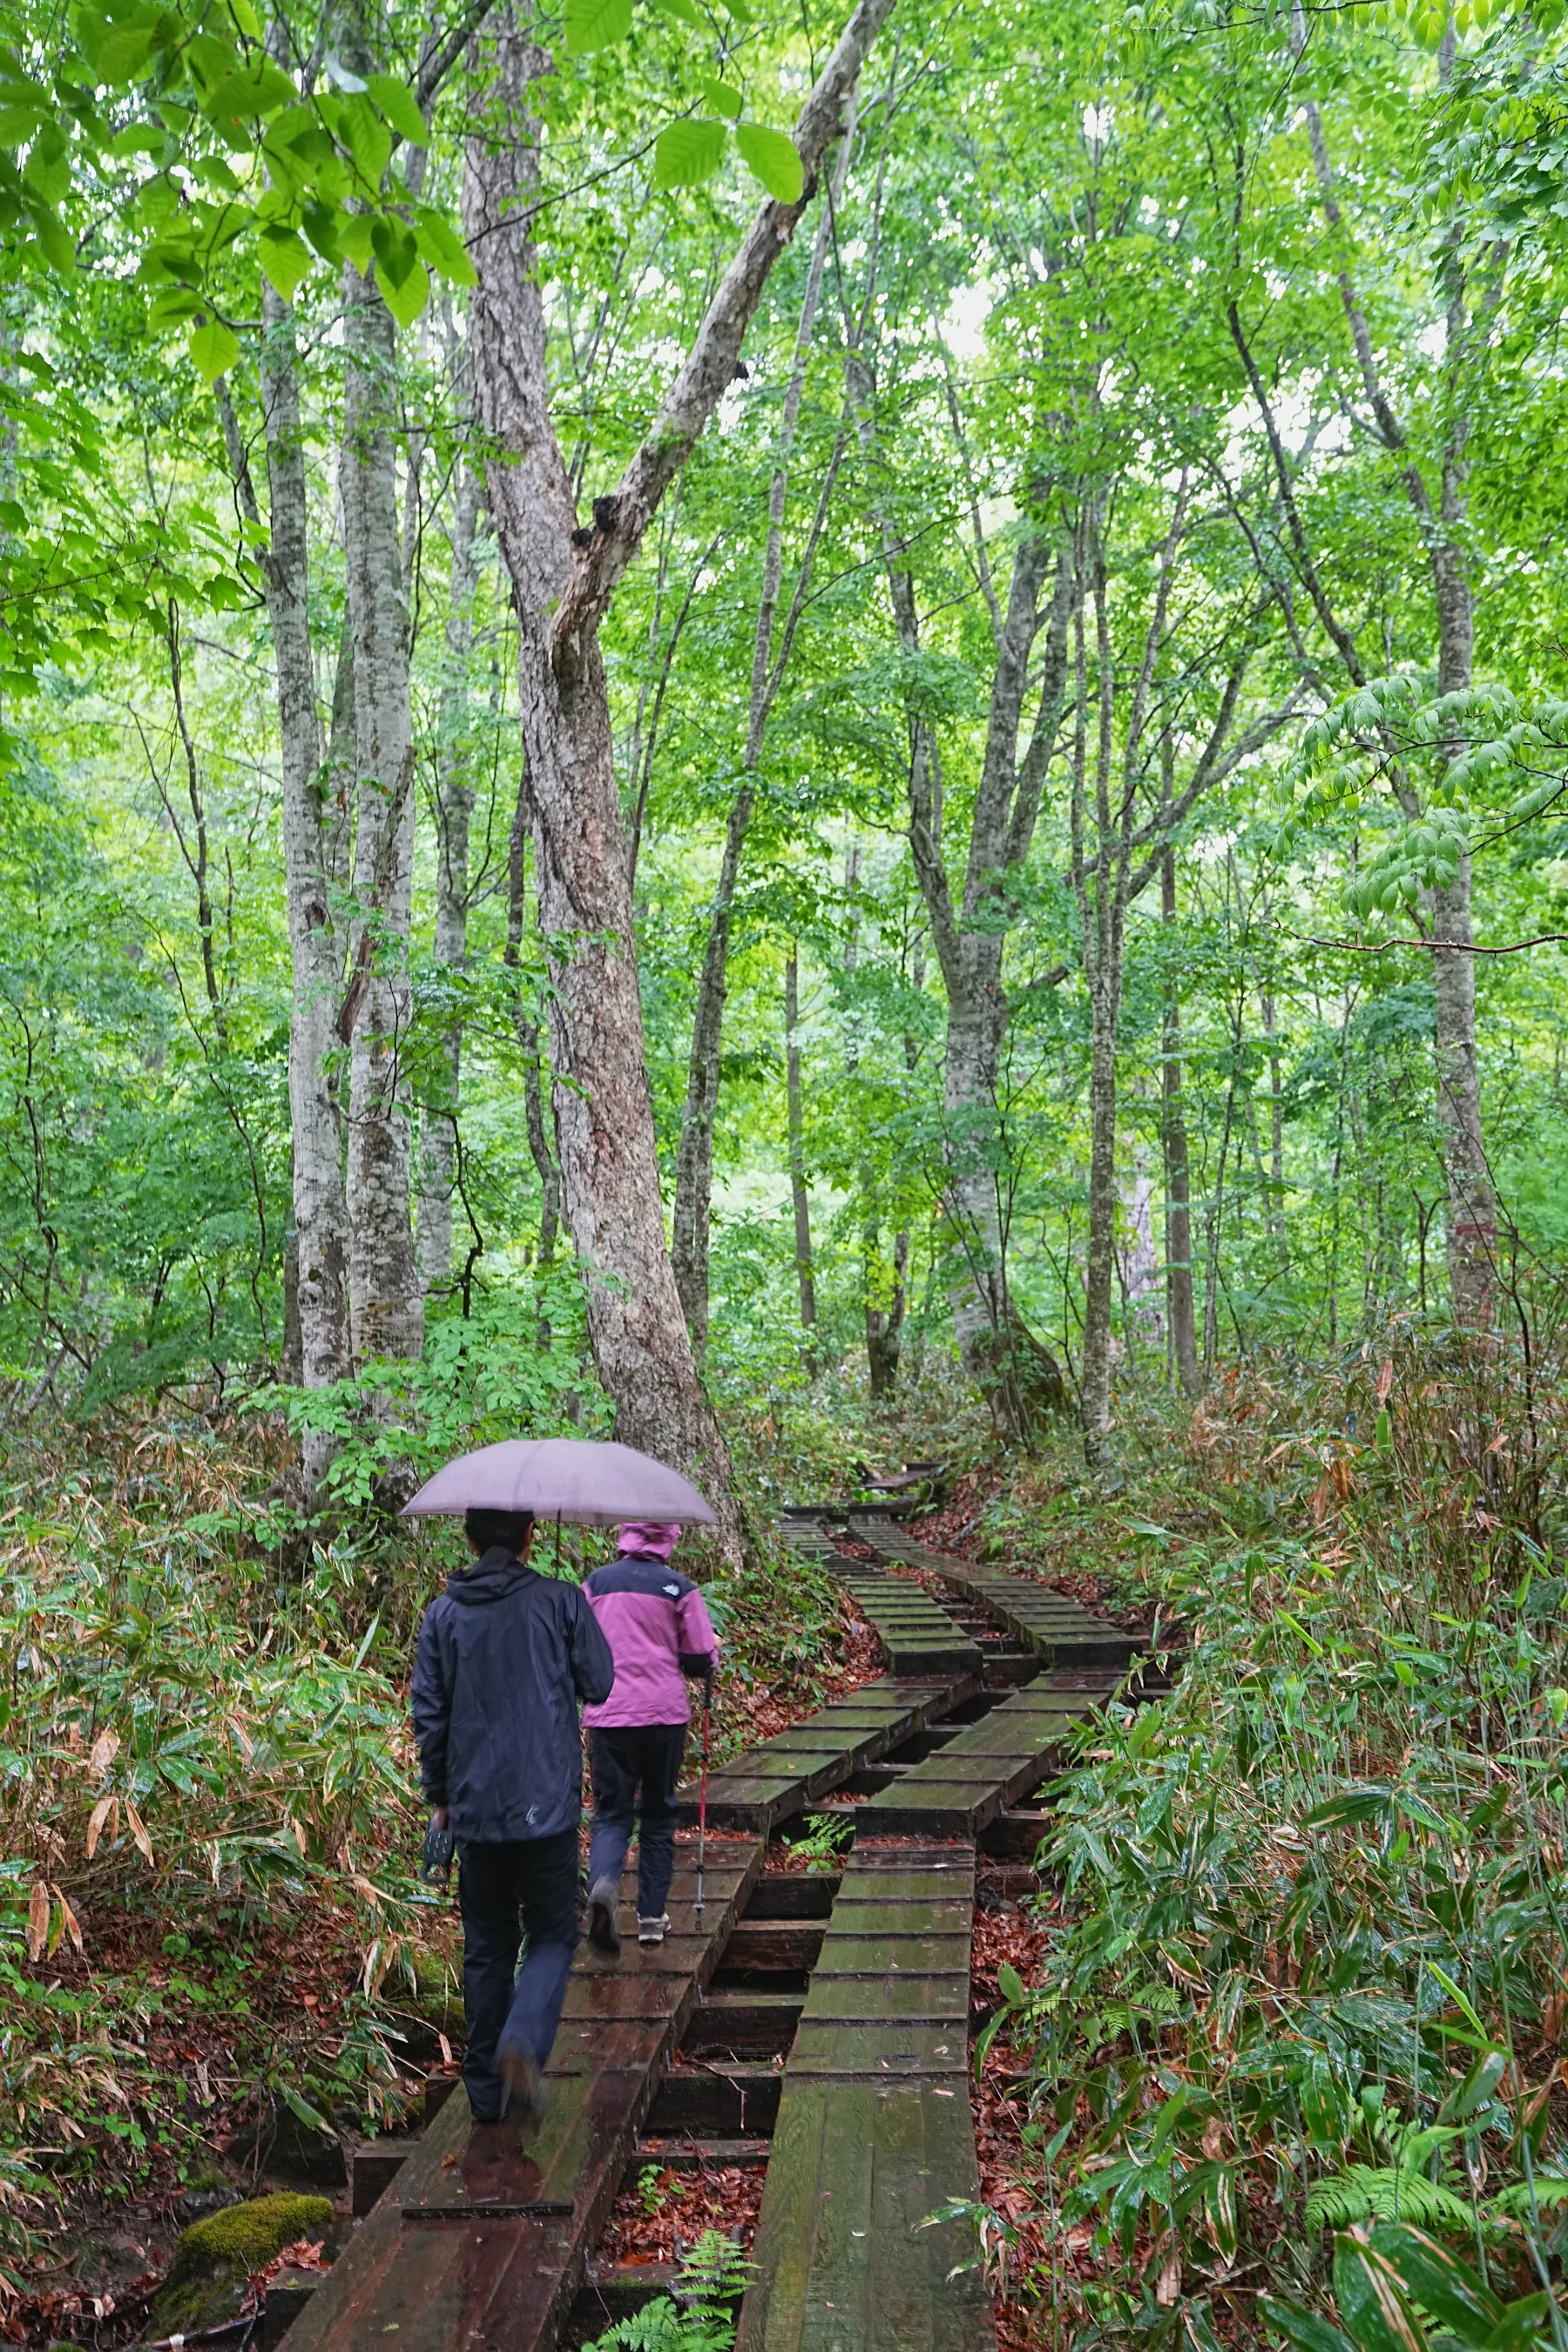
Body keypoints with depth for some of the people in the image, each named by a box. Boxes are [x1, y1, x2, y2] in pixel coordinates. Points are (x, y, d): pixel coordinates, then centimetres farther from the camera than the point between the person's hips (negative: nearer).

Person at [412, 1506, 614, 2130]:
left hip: (475, 1811, 3)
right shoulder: (560, 1600, -8)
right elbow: (599, 1683, -1)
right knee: (552, 1936, 11)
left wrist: (439, 1796, 15)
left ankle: (486, 2090, 21)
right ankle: (523, 2044, -14)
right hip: (548, 1807, -2)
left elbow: (428, 1715, 3)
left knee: (486, 1948, 16)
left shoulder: (442, 1615, 0)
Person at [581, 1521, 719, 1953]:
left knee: (611, 1811, 6)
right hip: (665, 1713, -1)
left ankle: (602, 1882, -23)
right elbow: (702, 1660, -3)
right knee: (658, 1812, 14)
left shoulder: (596, 1582, 3)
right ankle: (652, 1914, 17)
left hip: (607, 1714, 1)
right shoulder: (680, 1588, -4)